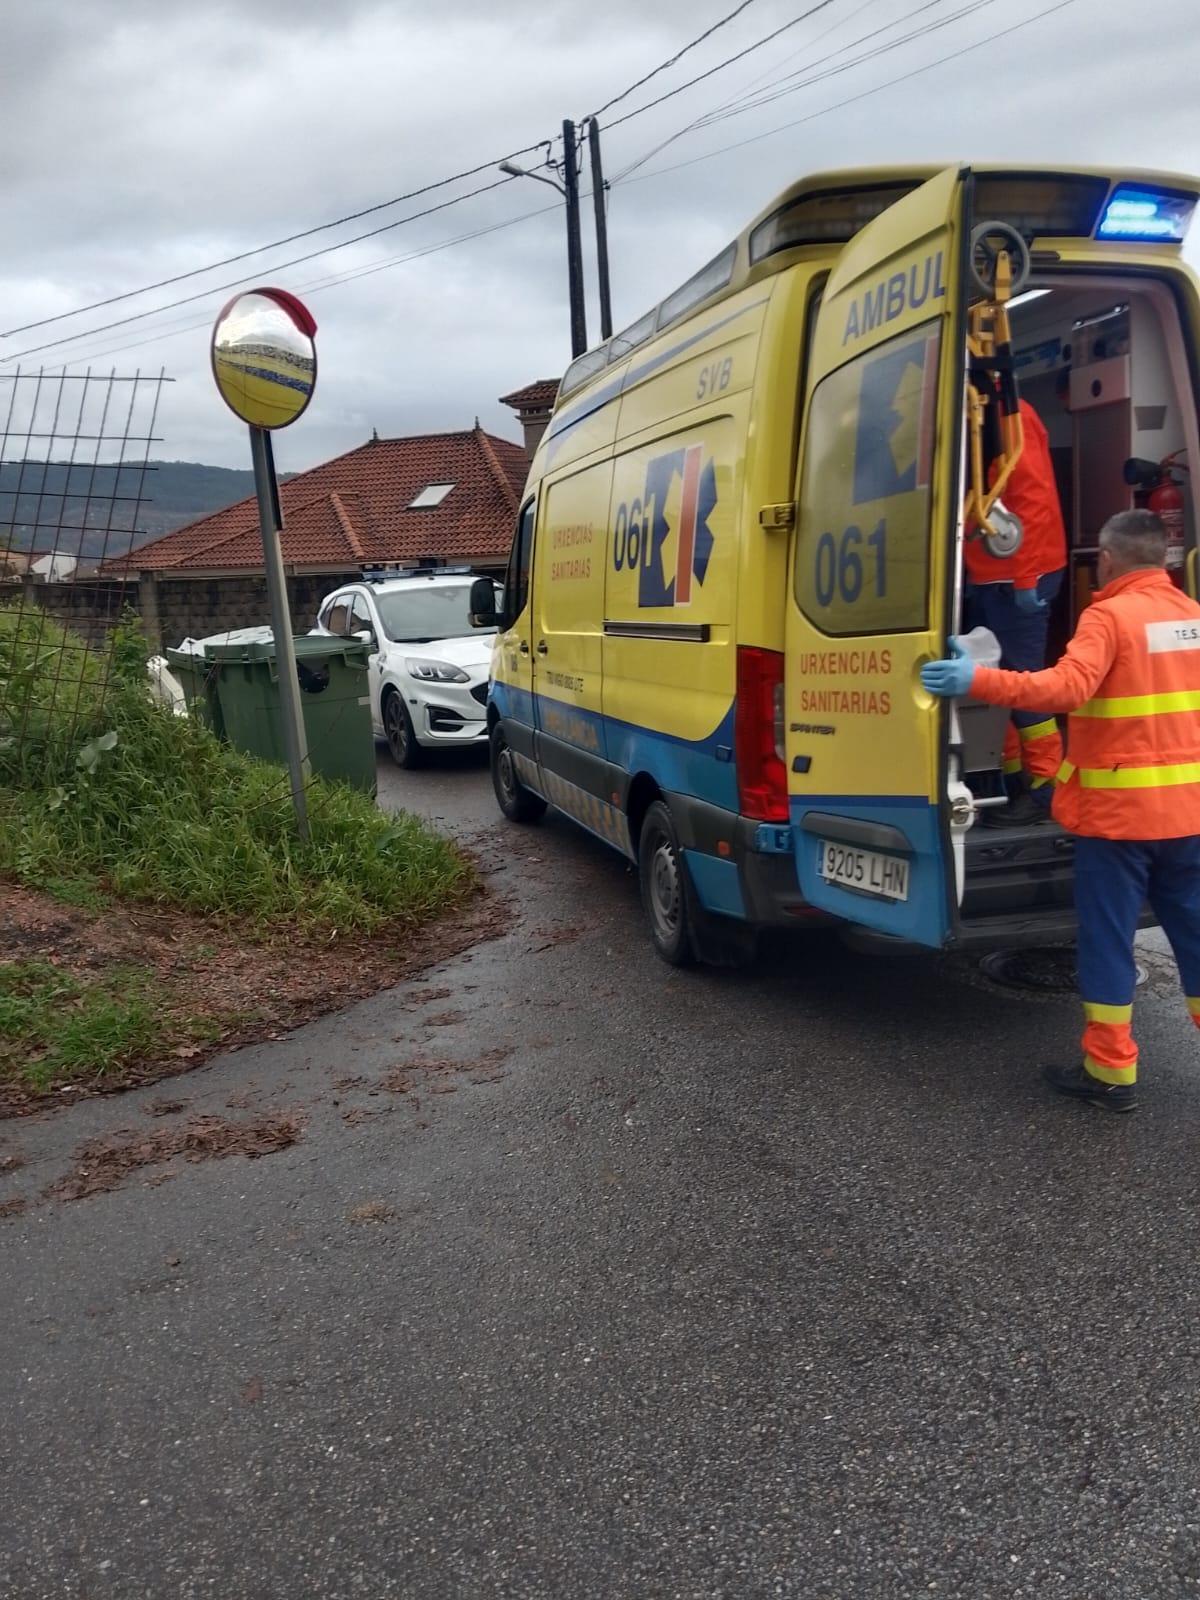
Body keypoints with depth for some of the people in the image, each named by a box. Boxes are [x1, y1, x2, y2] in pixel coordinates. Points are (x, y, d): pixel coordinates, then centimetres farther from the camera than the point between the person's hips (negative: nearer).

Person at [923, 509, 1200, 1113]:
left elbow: (1069, 686, -28)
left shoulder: (1110, 615, -13)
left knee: (1107, 939, 3)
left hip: (1119, 811, -7)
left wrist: (978, 681, -32)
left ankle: (1111, 1071, 10)